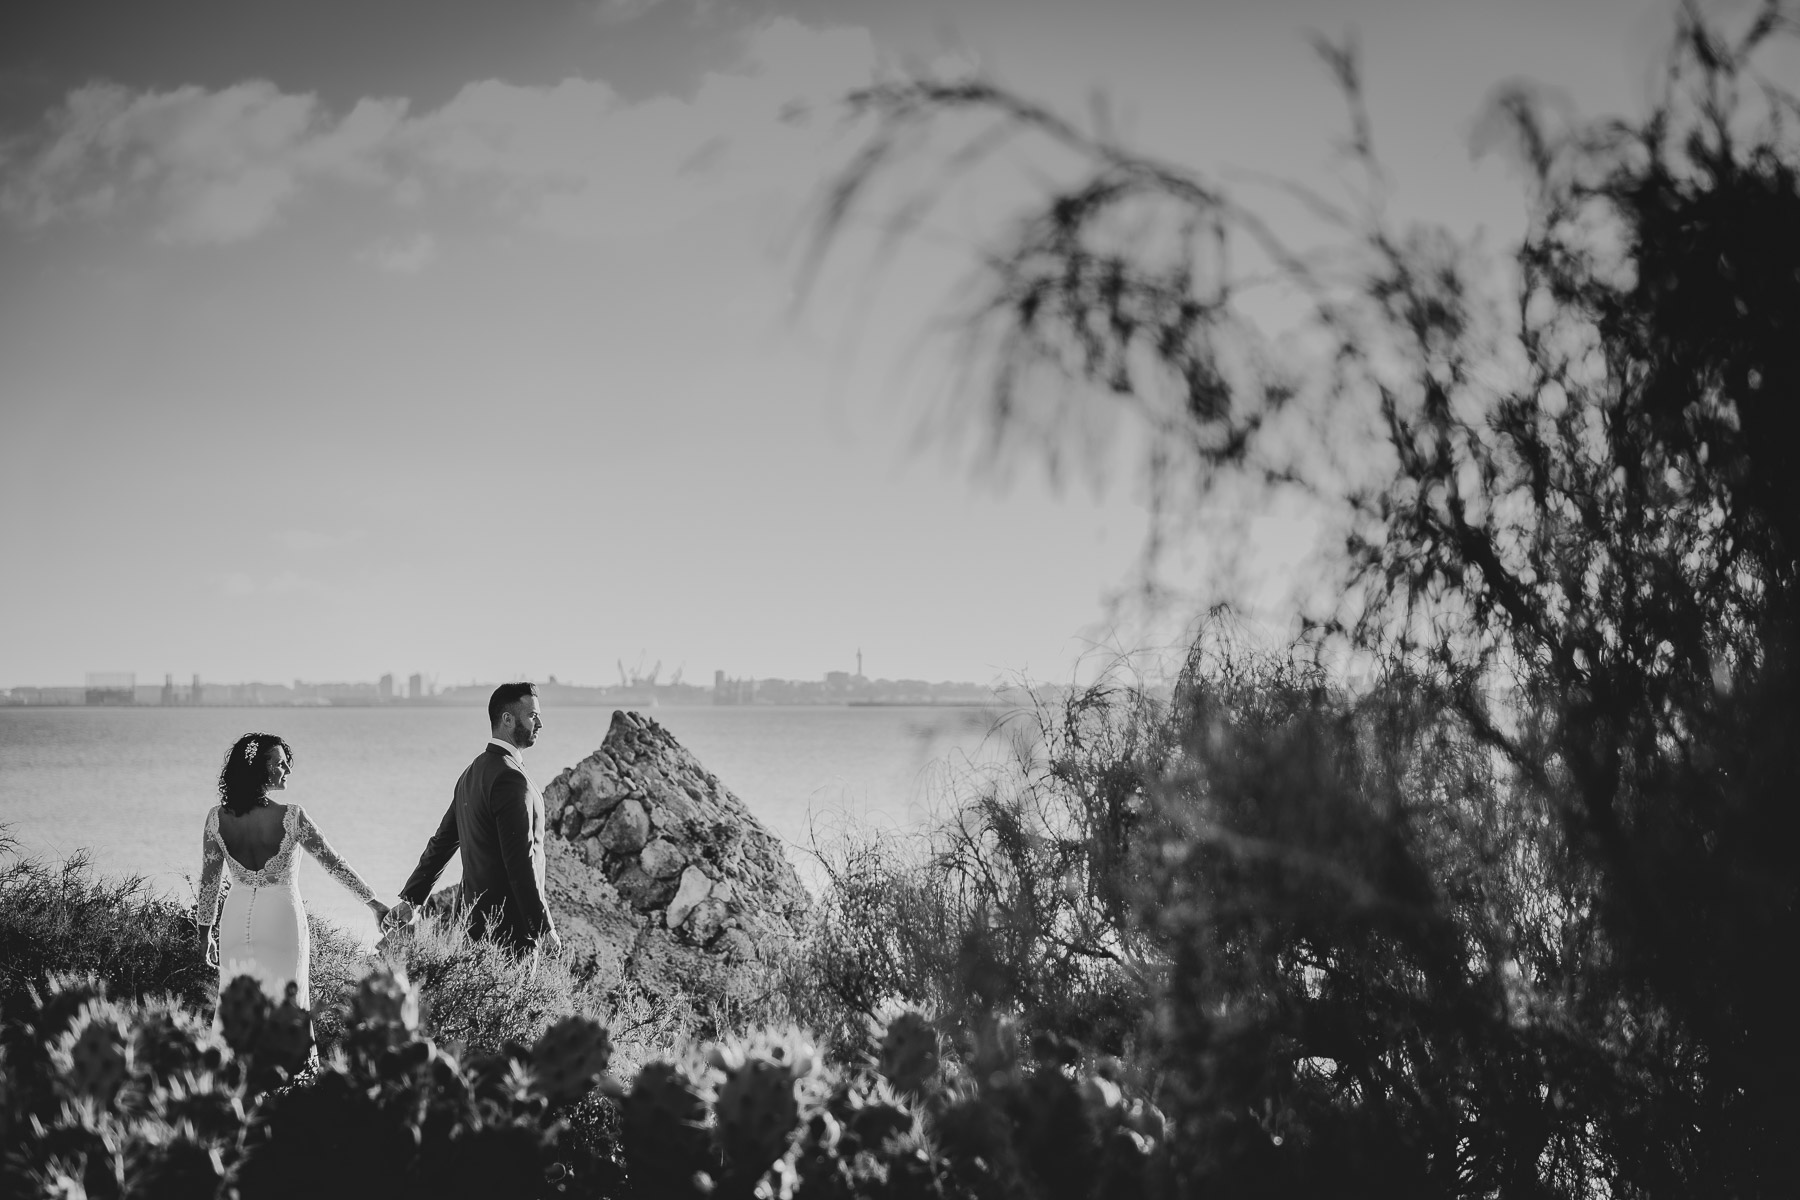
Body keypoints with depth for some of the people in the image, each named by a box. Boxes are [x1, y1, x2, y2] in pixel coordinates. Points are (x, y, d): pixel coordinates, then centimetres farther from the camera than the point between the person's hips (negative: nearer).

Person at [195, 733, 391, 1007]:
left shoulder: (217, 818, -7)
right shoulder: (291, 817, -15)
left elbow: (208, 881, 2)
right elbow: (333, 863, -6)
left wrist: (205, 933, 14)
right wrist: (374, 902, 4)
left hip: (236, 920, 3)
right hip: (281, 922, -3)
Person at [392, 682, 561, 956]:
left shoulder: (473, 773, 14)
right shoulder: (510, 779, -18)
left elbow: (442, 841, 16)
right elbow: (520, 862, -22)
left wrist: (410, 898, 17)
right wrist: (544, 928, -19)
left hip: (479, 918, 10)